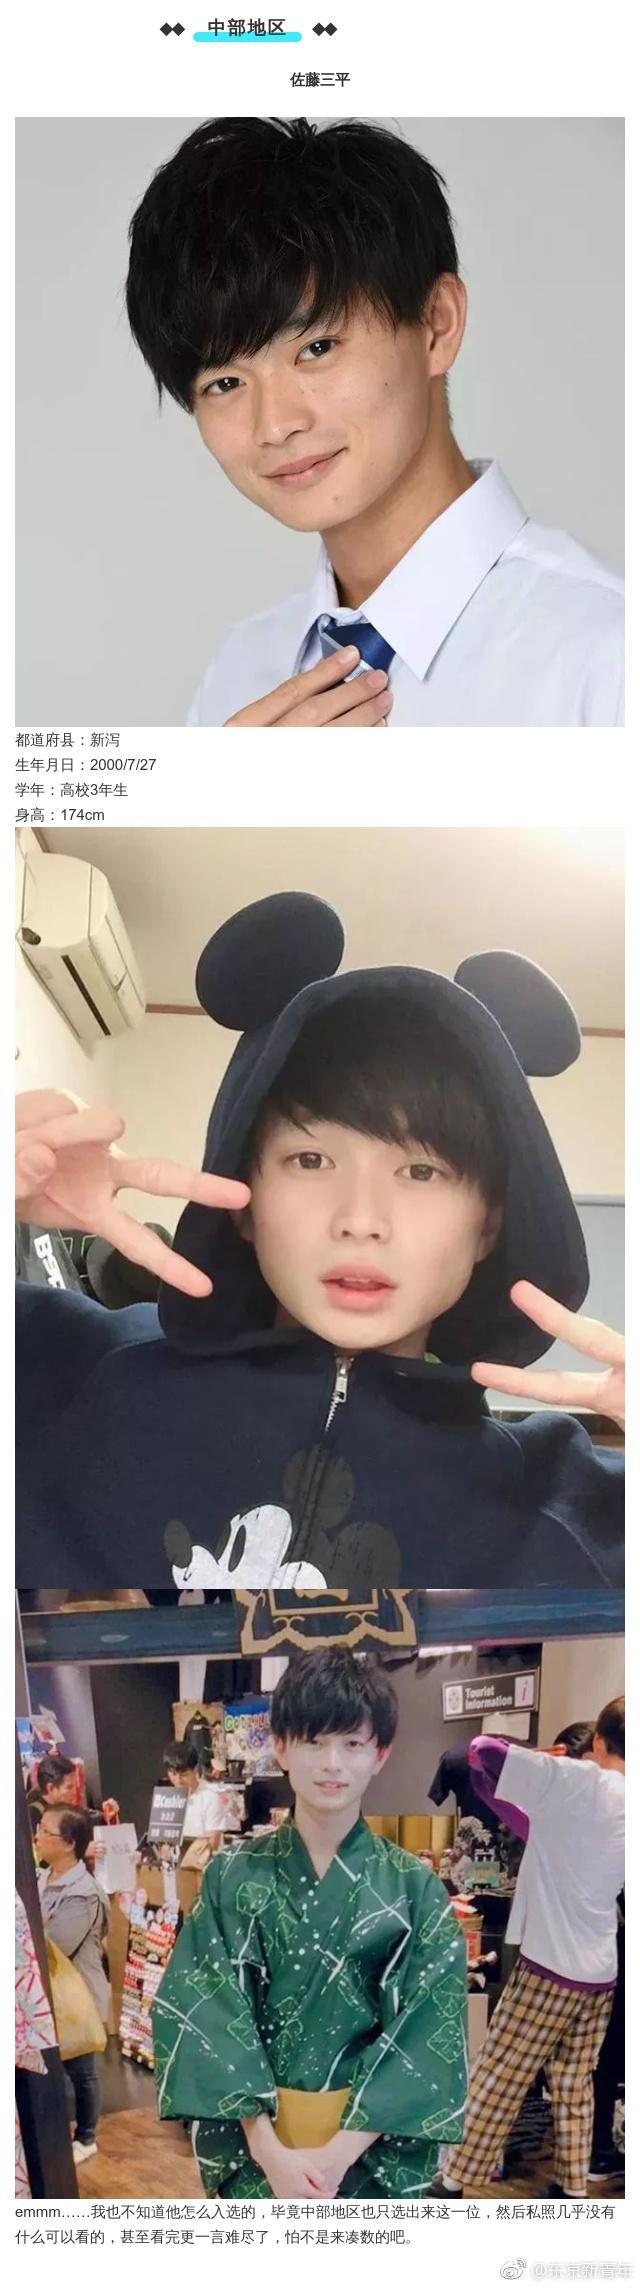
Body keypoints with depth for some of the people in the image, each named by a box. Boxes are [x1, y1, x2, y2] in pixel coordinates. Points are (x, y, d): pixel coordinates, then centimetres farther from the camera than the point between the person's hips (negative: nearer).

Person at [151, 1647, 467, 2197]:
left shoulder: (415, 1889, -6)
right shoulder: (232, 1878, -4)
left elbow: (426, 2036, -9)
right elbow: (207, 2020, -8)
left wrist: (338, 2154, -17)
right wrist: (270, 2151, -17)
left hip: (374, 2145, 0)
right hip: (252, 2141, 0)